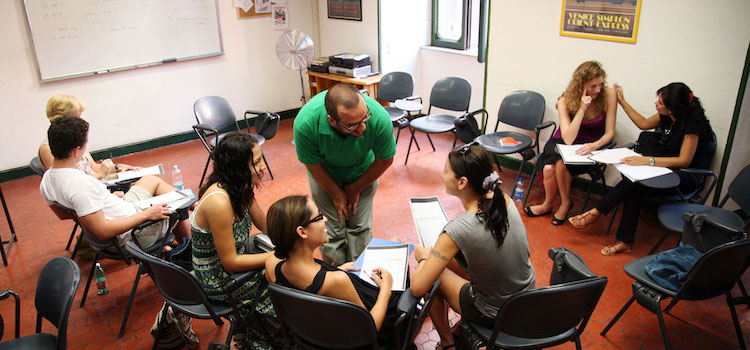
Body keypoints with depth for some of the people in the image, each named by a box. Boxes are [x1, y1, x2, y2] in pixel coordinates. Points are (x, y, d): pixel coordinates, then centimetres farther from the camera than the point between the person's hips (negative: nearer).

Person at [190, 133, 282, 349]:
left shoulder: (239, 187, -7)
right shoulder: (219, 201, -32)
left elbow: (266, 224, 5)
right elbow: (230, 262, -25)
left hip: (234, 260, 8)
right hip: (219, 281, -7)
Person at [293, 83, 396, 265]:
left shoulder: (379, 118, -36)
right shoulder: (305, 123, -38)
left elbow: (385, 160, -15)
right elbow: (313, 165, -17)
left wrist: (355, 189, -5)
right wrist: (337, 195, -6)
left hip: (363, 173, 1)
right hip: (324, 175, -1)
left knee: (360, 226, 5)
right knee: (331, 230, 0)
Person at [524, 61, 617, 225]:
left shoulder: (609, 95, -16)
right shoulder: (565, 100, -16)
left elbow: (609, 133, -11)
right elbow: (568, 139, -26)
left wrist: (595, 145, -32)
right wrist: (582, 109, -31)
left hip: (589, 147, -1)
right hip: (562, 143, 1)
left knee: (561, 164, -30)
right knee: (548, 168, -28)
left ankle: (565, 203, -3)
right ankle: (548, 204, 2)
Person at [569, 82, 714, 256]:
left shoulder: (692, 125, -21)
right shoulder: (666, 116, 2)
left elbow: (684, 160, -24)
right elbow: (643, 124, 21)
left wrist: (648, 160, -34)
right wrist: (622, 102, 18)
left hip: (686, 177, -7)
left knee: (635, 182, -30)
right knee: (634, 190, -24)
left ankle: (597, 212, -17)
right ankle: (625, 241, -22)